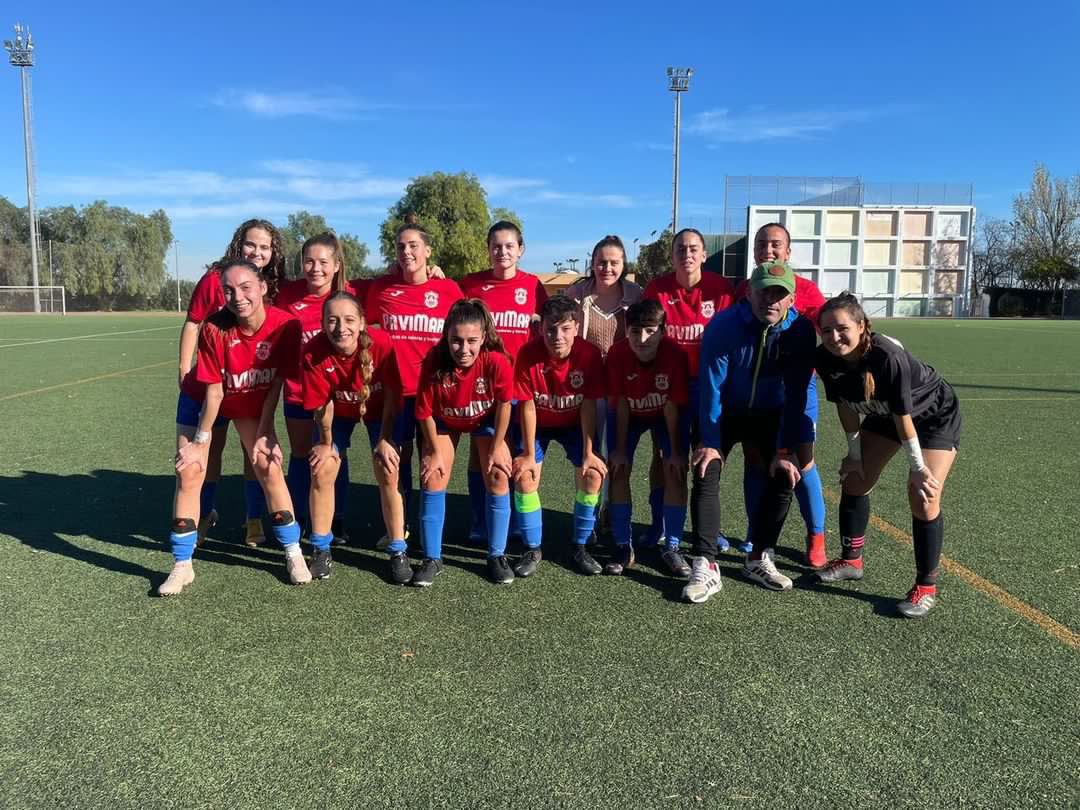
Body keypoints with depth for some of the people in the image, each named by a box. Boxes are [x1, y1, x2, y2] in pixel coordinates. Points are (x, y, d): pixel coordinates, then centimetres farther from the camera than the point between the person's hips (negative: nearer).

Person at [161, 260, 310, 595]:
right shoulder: (214, 328, -28)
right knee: (188, 473, -6)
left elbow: (276, 384, -15)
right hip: (205, 401, -1)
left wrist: (264, 434, -12)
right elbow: (214, 391, -19)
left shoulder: (285, 325, -26)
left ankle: (294, 554, 9)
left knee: (270, 468, -6)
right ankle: (182, 566, 8)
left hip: (253, 404, 1)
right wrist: (200, 440, -13)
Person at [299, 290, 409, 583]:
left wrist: (385, 439, -14)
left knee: (388, 472, -10)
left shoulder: (381, 343, -34)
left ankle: (398, 552, 4)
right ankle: (321, 551, 11)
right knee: (322, 471, -6)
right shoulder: (313, 353, -30)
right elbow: (323, 403, -17)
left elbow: (391, 394, -20)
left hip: (378, 408, -1)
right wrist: (327, 443, -5)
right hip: (340, 411, 2)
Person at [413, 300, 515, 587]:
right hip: (444, 421, 1)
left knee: (498, 477, -8)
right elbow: (425, 412, -20)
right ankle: (432, 558, 6)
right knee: (433, 478, -7)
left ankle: (497, 556, 7)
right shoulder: (433, 362, -34)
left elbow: (503, 404, -19)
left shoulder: (497, 361, -36)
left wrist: (497, 447, -13)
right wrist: (435, 452, -12)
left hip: (485, 419, 0)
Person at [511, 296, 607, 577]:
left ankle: (580, 547, 5)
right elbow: (527, 406, -21)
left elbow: (589, 405, -20)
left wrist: (589, 452, -19)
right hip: (537, 423, 0)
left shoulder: (589, 354, -27)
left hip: (575, 422, 1)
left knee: (592, 475, -14)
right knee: (524, 477, -15)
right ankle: (532, 549, 3)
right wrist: (529, 454, -18)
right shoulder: (528, 354, -28)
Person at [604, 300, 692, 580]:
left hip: (666, 414, -1)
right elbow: (621, 403, -20)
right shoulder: (617, 354, -29)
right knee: (619, 470, -10)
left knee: (676, 470, -12)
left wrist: (675, 451, -18)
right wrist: (621, 448, -17)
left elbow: (672, 405, -24)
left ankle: (672, 547, 1)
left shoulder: (675, 354, -32)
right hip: (629, 415, 1)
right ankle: (623, 546, 1)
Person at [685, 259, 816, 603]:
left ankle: (759, 559, 14)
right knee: (706, 477, -16)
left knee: (781, 477, -5)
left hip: (770, 415, 3)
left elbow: (797, 394, -14)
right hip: (723, 414, -2)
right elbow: (711, 387, -21)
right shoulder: (723, 326, -25)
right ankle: (705, 568, -14)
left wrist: (782, 451, -14)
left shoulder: (801, 331, -18)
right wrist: (710, 443, -19)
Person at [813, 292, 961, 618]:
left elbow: (903, 415, -30)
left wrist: (918, 468, -20)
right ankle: (851, 560, 27)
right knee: (854, 479, 7)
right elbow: (846, 406, -6)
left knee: (923, 499, -16)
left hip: (935, 416, -6)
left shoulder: (887, 356, -39)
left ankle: (926, 587, 0)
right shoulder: (826, 357, -21)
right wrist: (855, 453, 1)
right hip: (883, 415, 7)